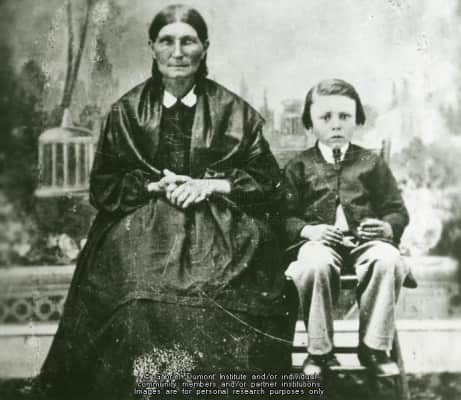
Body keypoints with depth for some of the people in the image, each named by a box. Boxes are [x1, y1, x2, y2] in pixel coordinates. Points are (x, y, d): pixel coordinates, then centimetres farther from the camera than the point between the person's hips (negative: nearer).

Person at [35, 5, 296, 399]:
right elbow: (103, 186, 10)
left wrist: (212, 185, -7)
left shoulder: (234, 111, 10)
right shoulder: (126, 110, 12)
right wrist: (155, 186, -7)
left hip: (220, 226, 0)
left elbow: (268, 181, 8)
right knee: (140, 301, -28)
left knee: (219, 302, -27)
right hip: (142, 224, 1)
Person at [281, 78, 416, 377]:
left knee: (389, 259, -33)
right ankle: (319, 351, -18)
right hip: (319, 240, -1)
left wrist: (387, 227, -9)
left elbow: (398, 211, 14)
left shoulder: (372, 163, 17)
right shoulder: (299, 166, 15)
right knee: (315, 263, -37)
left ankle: (374, 347, -16)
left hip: (365, 239, 1)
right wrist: (307, 230, -12)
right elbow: (285, 216, 8)